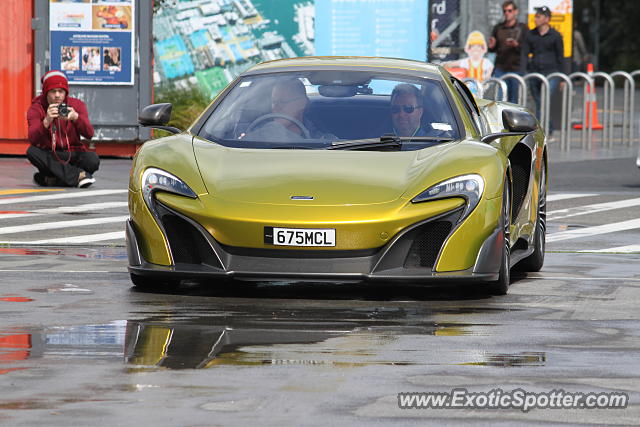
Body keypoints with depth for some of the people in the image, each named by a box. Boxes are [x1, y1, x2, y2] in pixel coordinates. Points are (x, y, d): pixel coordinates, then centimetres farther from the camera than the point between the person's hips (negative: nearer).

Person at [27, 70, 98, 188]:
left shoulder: (77, 105, -1)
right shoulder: (36, 108, -5)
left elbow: (89, 134, -15)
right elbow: (33, 139, -21)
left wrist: (75, 117, -33)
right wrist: (47, 121, -38)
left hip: (73, 154, 0)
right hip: (50, 158, 0)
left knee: (93, 160, -30)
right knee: (32, 151, -32)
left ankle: (52, 179, -21)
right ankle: (78, 174, -32)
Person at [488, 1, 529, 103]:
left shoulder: (523, 28, 5)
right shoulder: (498, 28, 13)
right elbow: (493, 49, 20)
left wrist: (516, 45, -19)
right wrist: (491, 46, -3)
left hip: (516, 69, -2)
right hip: (500, 69, 2)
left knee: (515, 100, -1)